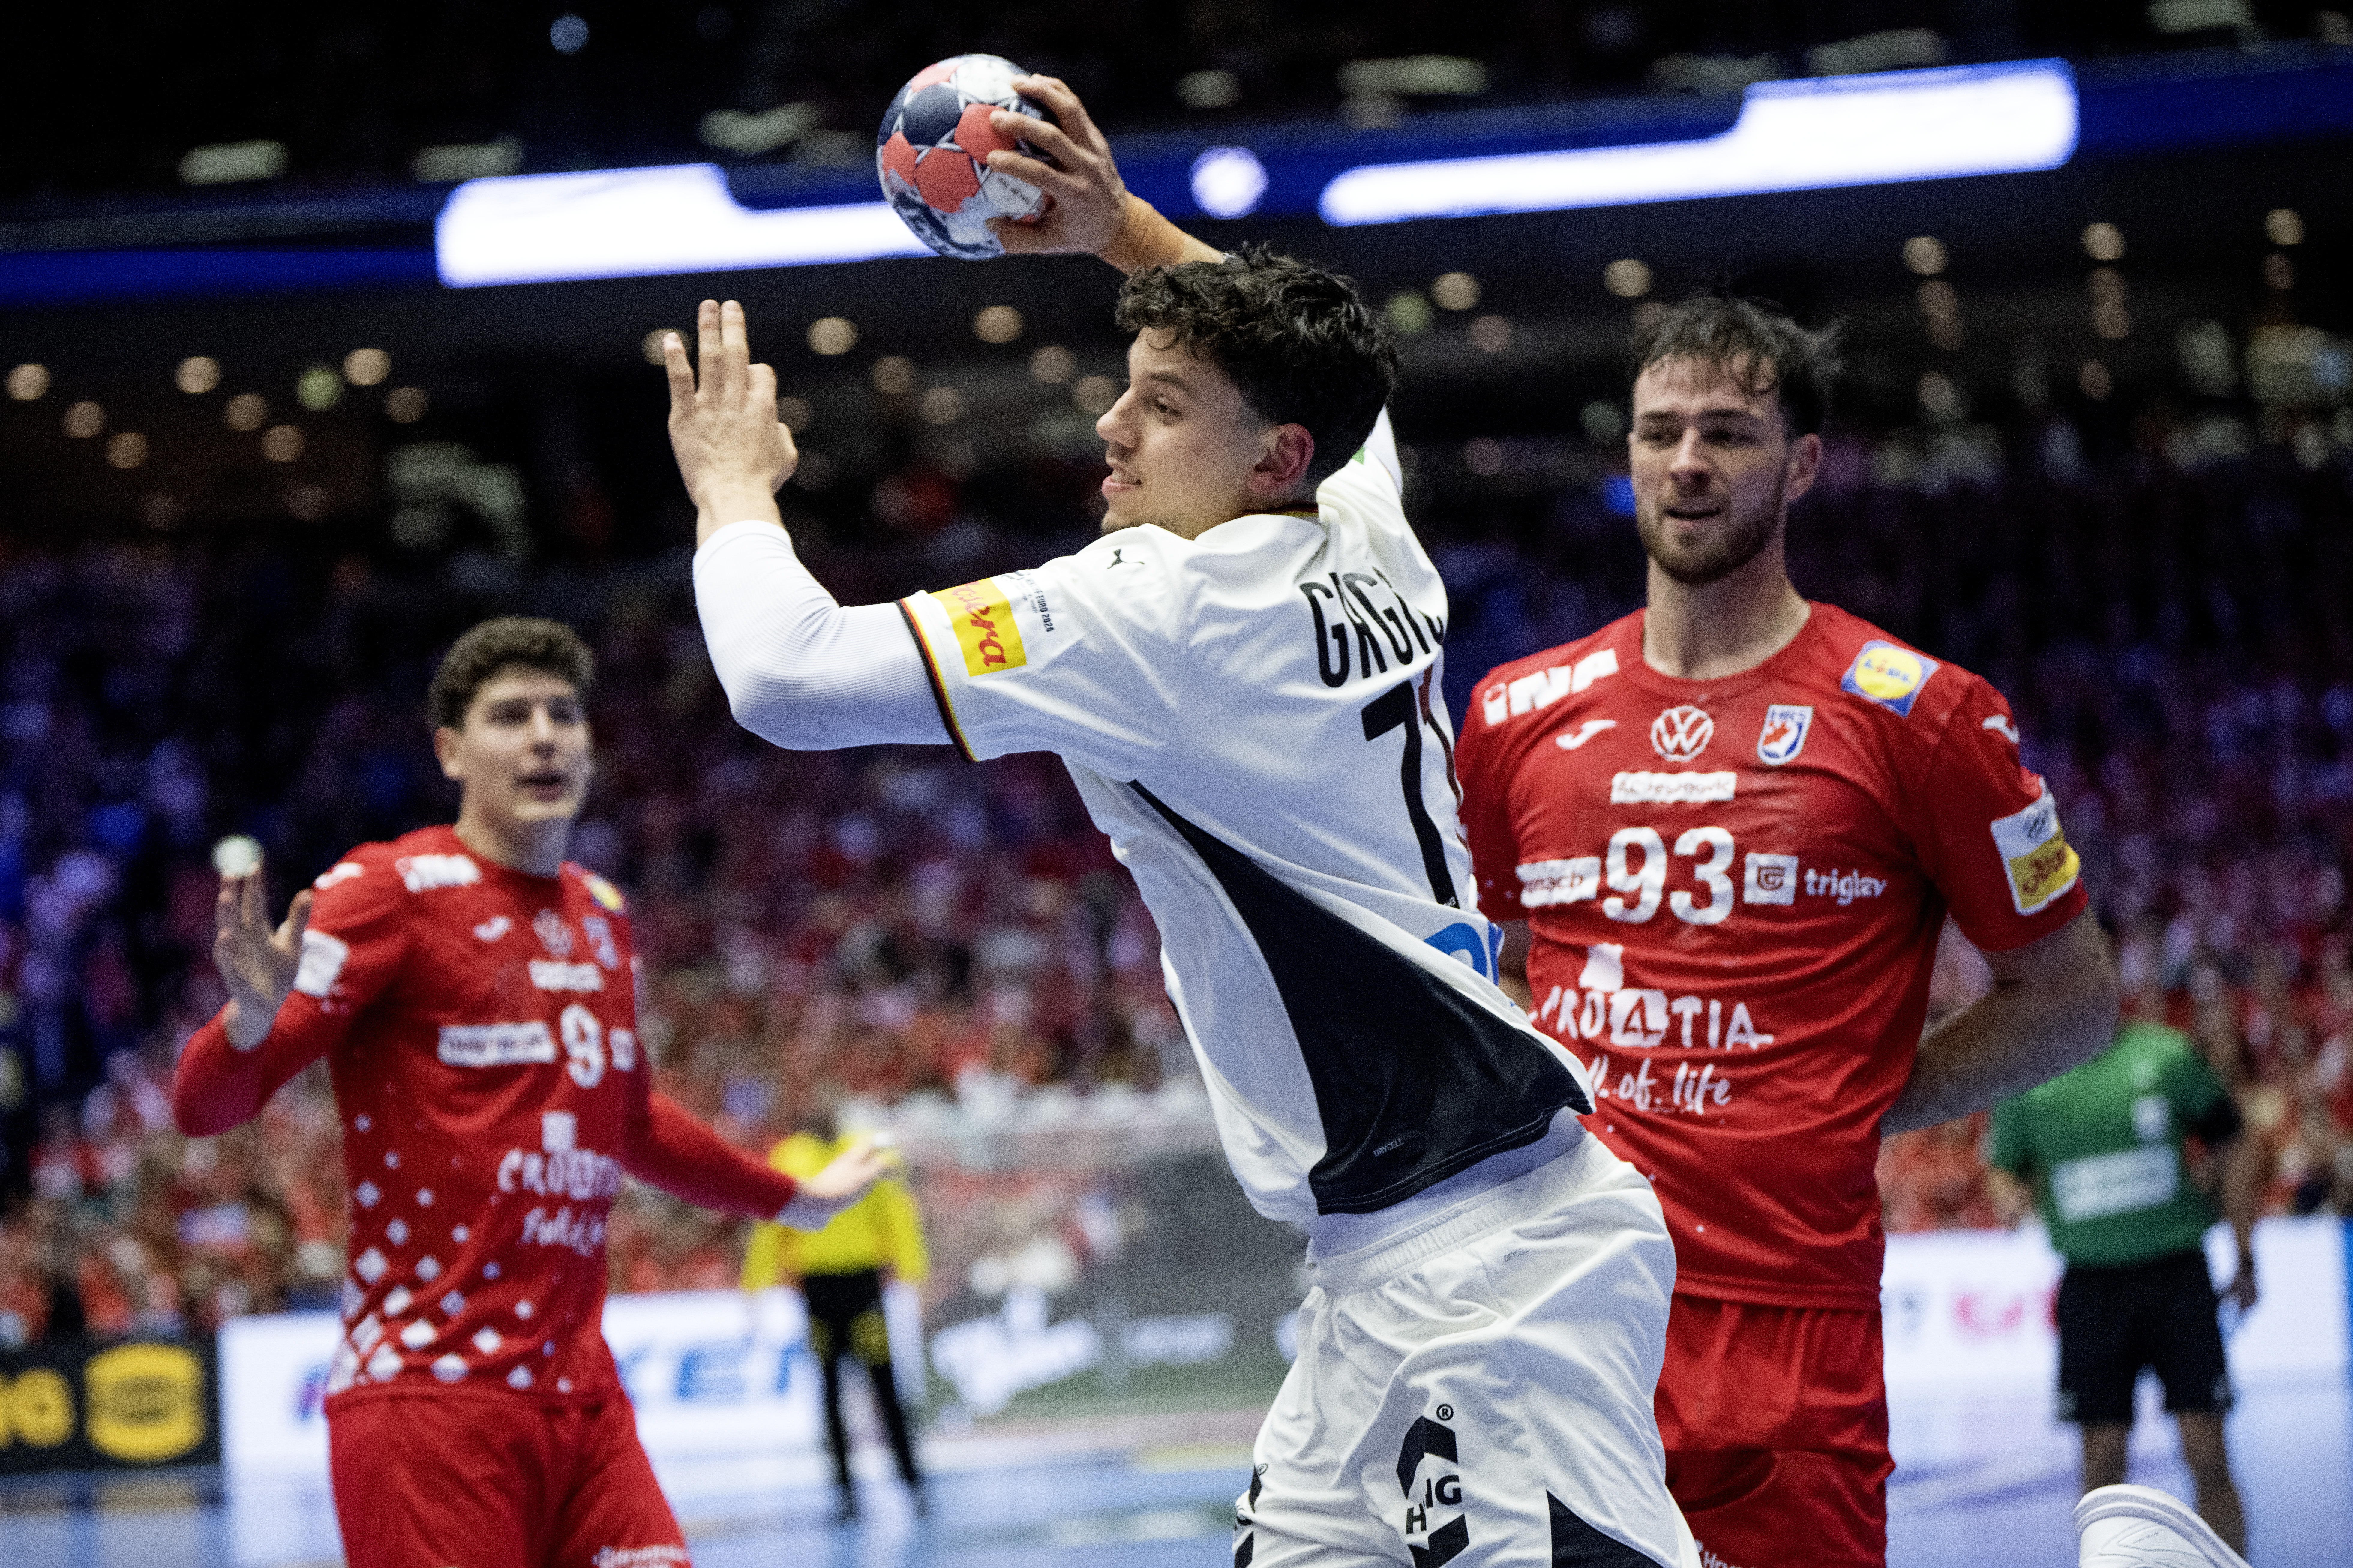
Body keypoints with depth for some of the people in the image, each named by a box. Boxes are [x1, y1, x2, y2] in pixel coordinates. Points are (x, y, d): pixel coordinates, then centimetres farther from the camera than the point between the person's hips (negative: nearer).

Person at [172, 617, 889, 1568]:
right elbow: (204, 1106, -12)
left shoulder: (602, 917, 16)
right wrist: (253, 1017, -34)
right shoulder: (391, 891, -6)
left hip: (580, 1393, 7)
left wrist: (788, 1199, 44)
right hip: (429, 1392, -7)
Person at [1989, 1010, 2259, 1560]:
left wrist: (2246, 1258, 8)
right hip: (2091, 1282, 1)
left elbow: (2231, 1150, 9)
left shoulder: (2169, 1055, 1)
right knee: (2102, 1459, -2)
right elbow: (2006, 1166, 16)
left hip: (2177, 1272, -1)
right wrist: (2009, 1192, -9)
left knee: (2208, 1456, -5)